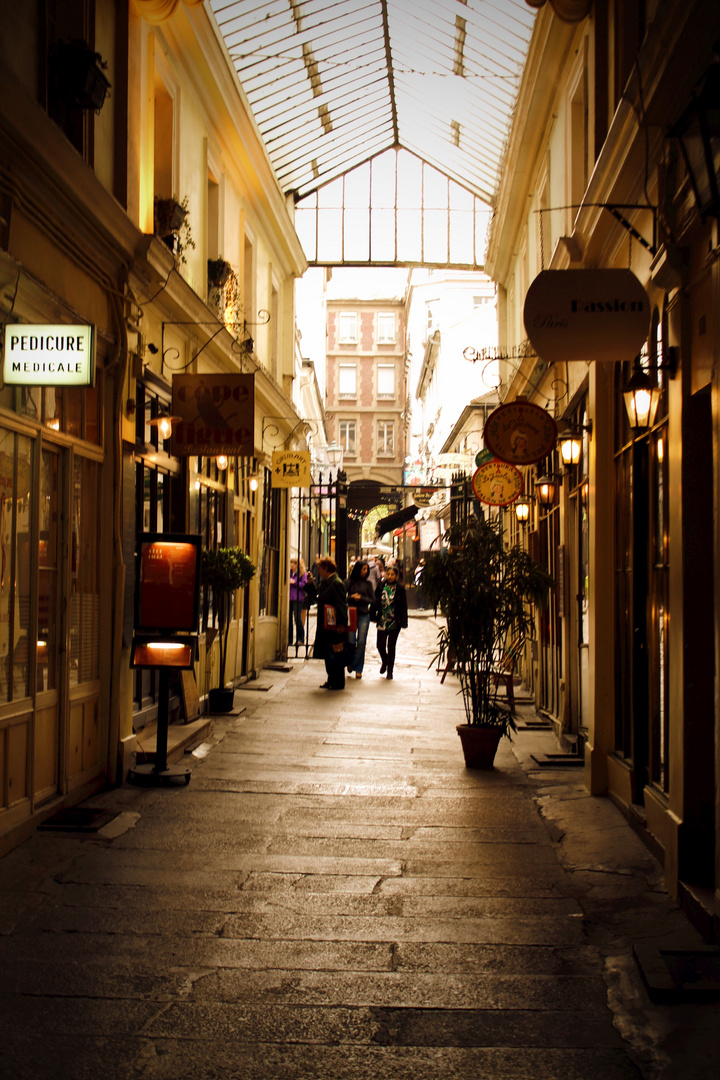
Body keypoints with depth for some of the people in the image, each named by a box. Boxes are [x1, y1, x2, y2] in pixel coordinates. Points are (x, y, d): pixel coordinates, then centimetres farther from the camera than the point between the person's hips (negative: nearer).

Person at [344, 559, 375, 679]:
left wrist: (361, 598, -8)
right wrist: (351, 597, -15)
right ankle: (350, 662, 24)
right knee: (350, 641, -4)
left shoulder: (368, 583, 6)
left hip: (364, 615, 1)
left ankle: (358, 669, 5)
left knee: (361, 642, -2)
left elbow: (372, 600, 5)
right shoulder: (349, 582, 3)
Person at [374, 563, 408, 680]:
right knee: (380, 645, 0)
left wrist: (403, 622, -6)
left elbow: (403, 606, -2)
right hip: (382, 621, 2)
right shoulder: (381, 586, 3)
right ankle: (384, 662, 31)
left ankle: (390, 670, 15)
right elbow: (375, 603, 8)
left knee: (391, 646, 3)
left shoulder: (400, 588, -3)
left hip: (394, 622, -2)